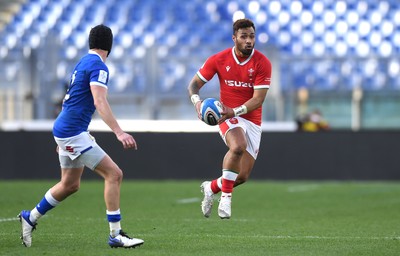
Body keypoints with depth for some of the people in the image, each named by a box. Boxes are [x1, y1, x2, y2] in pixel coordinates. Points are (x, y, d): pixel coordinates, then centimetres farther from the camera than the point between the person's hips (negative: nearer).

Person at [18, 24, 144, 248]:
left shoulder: (84, 62, 16)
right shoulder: (98, 66, -15)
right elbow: (100, 102, -27)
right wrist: (119, 133, -35)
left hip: (65, 129, 10)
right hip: (73, 132, -10)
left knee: (70, 184, 20)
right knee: (114, 174, -11)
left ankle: (30, 218, 33)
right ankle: (116, 235, -11)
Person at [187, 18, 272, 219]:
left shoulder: (262, 63, -10)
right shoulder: (219, 60, -6)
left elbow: (258, 99, -14)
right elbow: (194, 84, 2)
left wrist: (234, 111, -29)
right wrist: (197, 101, -21)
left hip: (252, 121, 2)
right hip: (227, 116, -2)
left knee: (243, 176, 2)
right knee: (238, 146, -36)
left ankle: (211, 187, 33)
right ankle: (226, 196, -21)